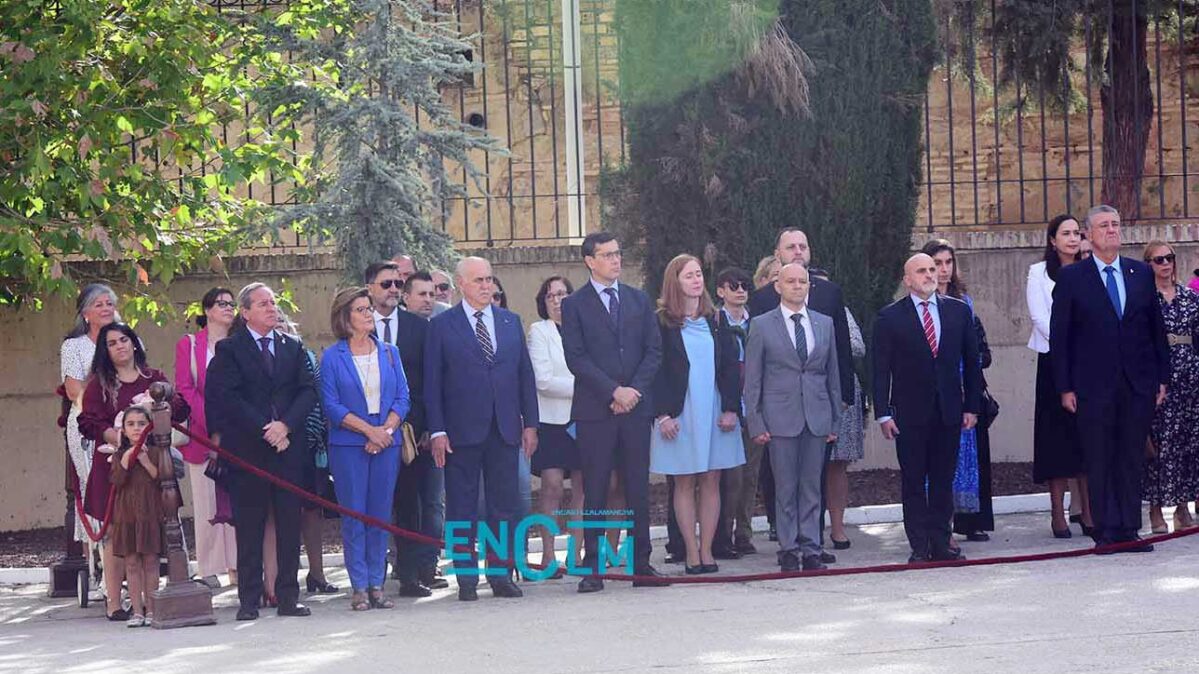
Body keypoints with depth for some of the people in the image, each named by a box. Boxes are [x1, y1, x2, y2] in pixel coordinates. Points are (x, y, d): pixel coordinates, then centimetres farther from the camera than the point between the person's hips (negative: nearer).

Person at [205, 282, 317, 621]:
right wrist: (264, 429, -13)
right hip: (248, 449, -3)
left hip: (289, 446, 3)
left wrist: (286, 425, -10)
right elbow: (228, 398, -7)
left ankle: (288, 596, 7)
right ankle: (249, 599, 3)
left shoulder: (292, 348, 15)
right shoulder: (229, 350, 3)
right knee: (249, 526, -1)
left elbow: (308, 391, 6)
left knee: (289, 524, 3)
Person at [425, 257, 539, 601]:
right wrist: (437, 430, -8)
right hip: (462, 430, -3)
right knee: (462, 508, 1)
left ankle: (501, 575, 13)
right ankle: (467, 578, 6)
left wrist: (530, 423, 7)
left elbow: (525, 374, 13)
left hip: (505, 429, 3)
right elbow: (432, 382, -1)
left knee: (504, 505, 5)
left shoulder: (510, 322, 12)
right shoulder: (442, 326, 1)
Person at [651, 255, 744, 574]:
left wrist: (731, 408, -3)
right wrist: (663, 414, -13)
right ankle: (692, 553, 4)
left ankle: (707, 551, 8)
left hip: (715, 413, 3)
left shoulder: (716, 321, 9)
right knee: (685, 483, 1)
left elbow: (732, 366, 7)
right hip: (679, 414, -3)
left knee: (711, 481, 4)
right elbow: (655, 370, -5)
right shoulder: (662, 323, -2)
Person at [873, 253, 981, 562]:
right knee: (913, 482, 1)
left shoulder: (958, 311, 8)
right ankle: (919, 545, 5)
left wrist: (971, 406, 5)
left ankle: (941, 543, 11)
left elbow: (971, 361, 10)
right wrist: (883, 413, -7)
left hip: (949, 410, 2)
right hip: (910, 412, -2)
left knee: (943, 480, 5)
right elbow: (881, 369, -1)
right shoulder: (890, 317, 0)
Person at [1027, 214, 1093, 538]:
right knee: (1057, 435, -3)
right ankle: (1058, 514, -2)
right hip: (1055, 361, -3)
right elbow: (1040, 318, -5)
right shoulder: (1039, 273, 3)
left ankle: (1089, 512, 3)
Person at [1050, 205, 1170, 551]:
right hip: (1094, 387, -3)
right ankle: (1106, 531, 4)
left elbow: (1156, 327, 13)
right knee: (1099, 462, 0)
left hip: (1139, 384, 3)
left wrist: (1162, 377, 7)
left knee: (1132, 460, 5)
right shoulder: (1071, 277, 1)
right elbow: (1059, 336, 0)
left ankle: (1129, 529, 10)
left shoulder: (1142, 273, 10)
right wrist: (1065, 387, -5)